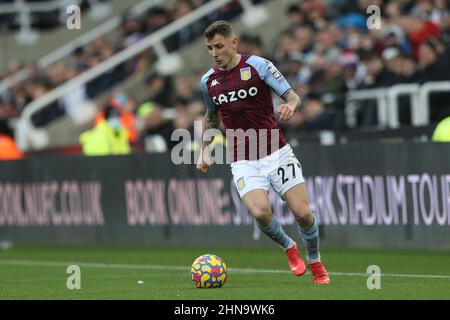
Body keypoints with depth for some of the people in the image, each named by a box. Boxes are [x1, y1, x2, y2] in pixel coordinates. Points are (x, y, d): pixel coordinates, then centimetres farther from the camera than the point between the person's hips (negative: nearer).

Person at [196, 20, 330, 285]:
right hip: (243, 161, 2)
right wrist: (204, 150, 12)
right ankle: (289, 248, 8)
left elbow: (293, 96, -6)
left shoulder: (259, 65, -6)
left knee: (302, 212, -10)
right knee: (260, 213, -23)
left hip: (276, 152, -2)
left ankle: (316, 263, 19)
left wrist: (290, 106, -30)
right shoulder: (208, 81, 6)